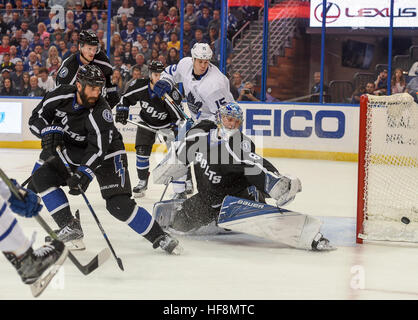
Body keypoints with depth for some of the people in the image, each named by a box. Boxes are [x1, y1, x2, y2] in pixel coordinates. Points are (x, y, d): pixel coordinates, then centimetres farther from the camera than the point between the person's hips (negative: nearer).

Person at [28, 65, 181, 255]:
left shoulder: (101, 112, -30)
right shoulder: (61, 96, -17)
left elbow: (98, 149, -33)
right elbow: (36, 119, -6)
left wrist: (83, 174, -44)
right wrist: (50, 130, -26)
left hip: (107, 154, -6)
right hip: (73, 153, 6)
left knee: (119, 204, -20)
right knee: (41, 177, -10)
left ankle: (159, 237, -9)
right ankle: (70, 227, -5)